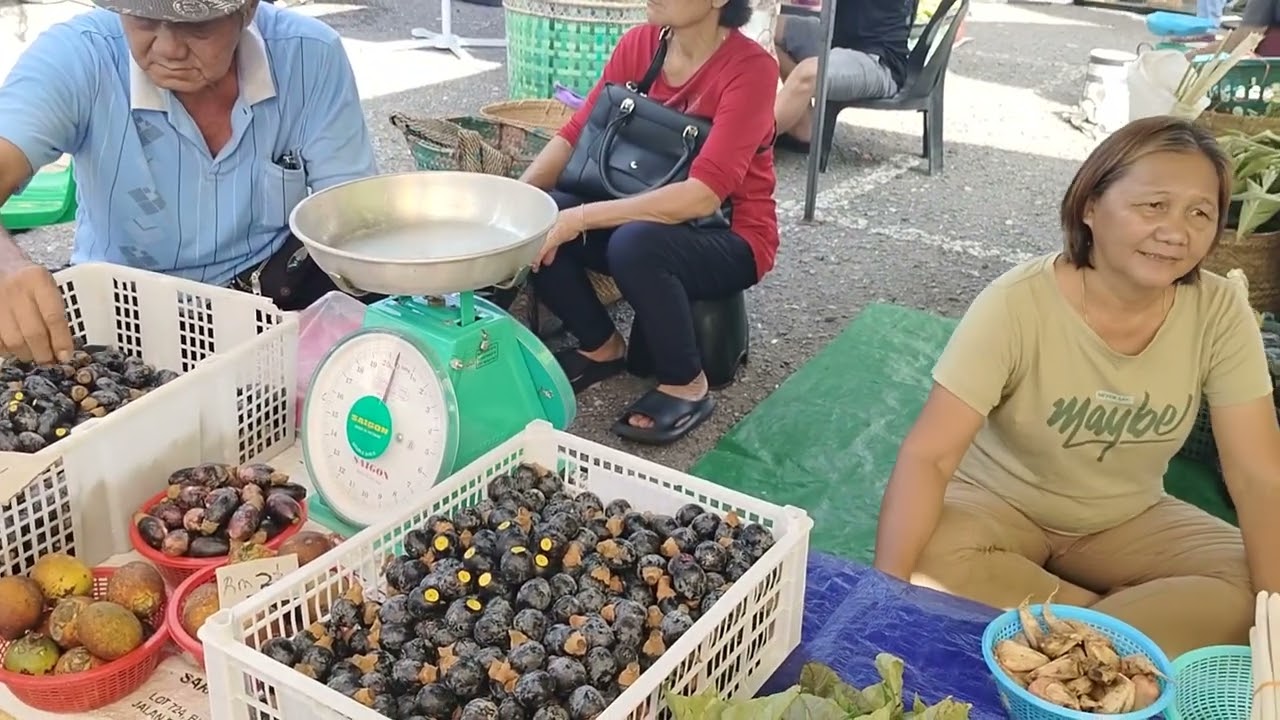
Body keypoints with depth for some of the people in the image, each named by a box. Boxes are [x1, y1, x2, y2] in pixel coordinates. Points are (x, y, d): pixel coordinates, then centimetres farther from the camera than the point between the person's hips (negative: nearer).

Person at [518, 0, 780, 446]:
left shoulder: (749, 69, -22)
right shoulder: (638, 44, -4)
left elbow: (702, 195, -31)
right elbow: (576, 135, -2)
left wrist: (580, 219, -34)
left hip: (729, 241, -6)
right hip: (645, 218, 6)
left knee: (635, 244, -36)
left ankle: (686, 386, -12)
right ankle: (601, 347, 6)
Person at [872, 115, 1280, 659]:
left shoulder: (1220, 312, -15)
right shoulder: (1018, 304, -25)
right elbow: (928, 456, -28)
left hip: (1126, 520, 3)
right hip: (999, 504, -3)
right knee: (932, 572, -33)